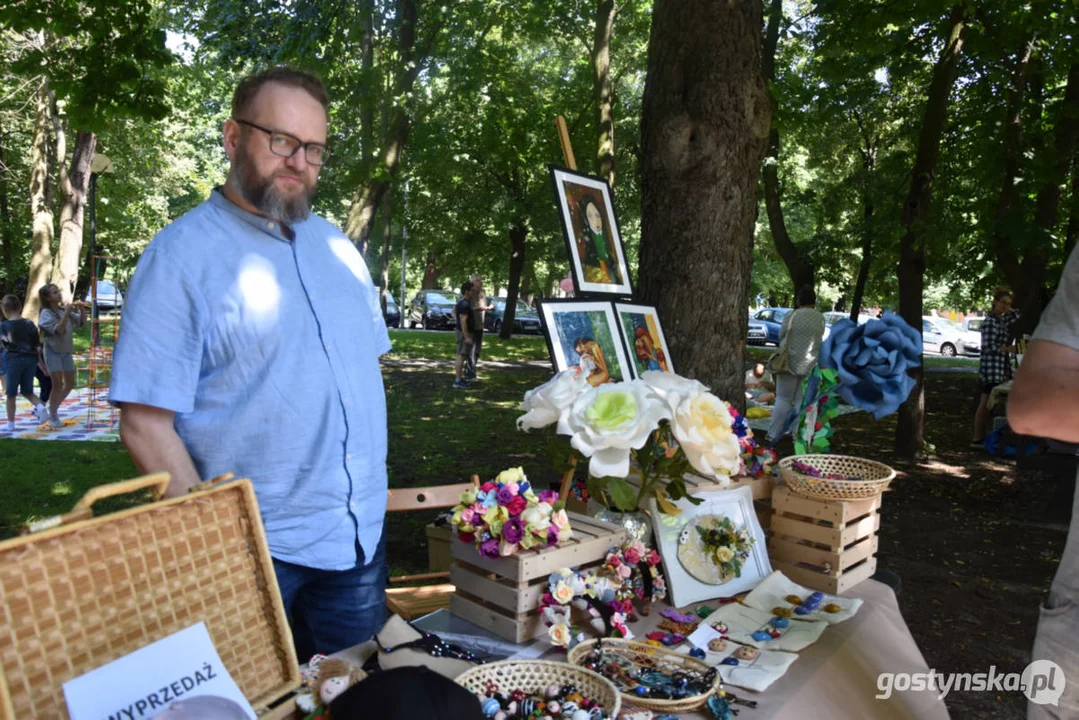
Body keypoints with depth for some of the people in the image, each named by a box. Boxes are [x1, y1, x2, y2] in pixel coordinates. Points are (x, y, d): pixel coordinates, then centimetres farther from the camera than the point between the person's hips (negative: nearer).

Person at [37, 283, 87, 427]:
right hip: (53, 352, -6)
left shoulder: (64, 310, 6)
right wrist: (66, 313, -26)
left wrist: (82, 309, -3)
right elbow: (59, 329, -23)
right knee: (58, 385, -8)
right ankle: (53, 415, 5)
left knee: (70, 384, 10)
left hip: (67, 351, 6)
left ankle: (54, 408, 27)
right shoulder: (46, 313, -11)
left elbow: (82, 321, 14)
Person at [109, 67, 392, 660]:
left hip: (360, 536, 6)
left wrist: (369, 475, 11)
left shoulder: (337, 247, 9)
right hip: (257, 553, -5)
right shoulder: (181, 256, -10)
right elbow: (144, 424, -13)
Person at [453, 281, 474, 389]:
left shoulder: (462, 302, 12)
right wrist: (467, 337, -26)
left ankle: (459, 377, 26)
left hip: (464, 332, 11)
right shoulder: (465, 304, -20)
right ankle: (457, 381, -9)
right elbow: (463, 321, -25)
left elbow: (454, 311, 31)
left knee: (461, 356, 17)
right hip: (464, 333, -11)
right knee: (461, 356, -9)